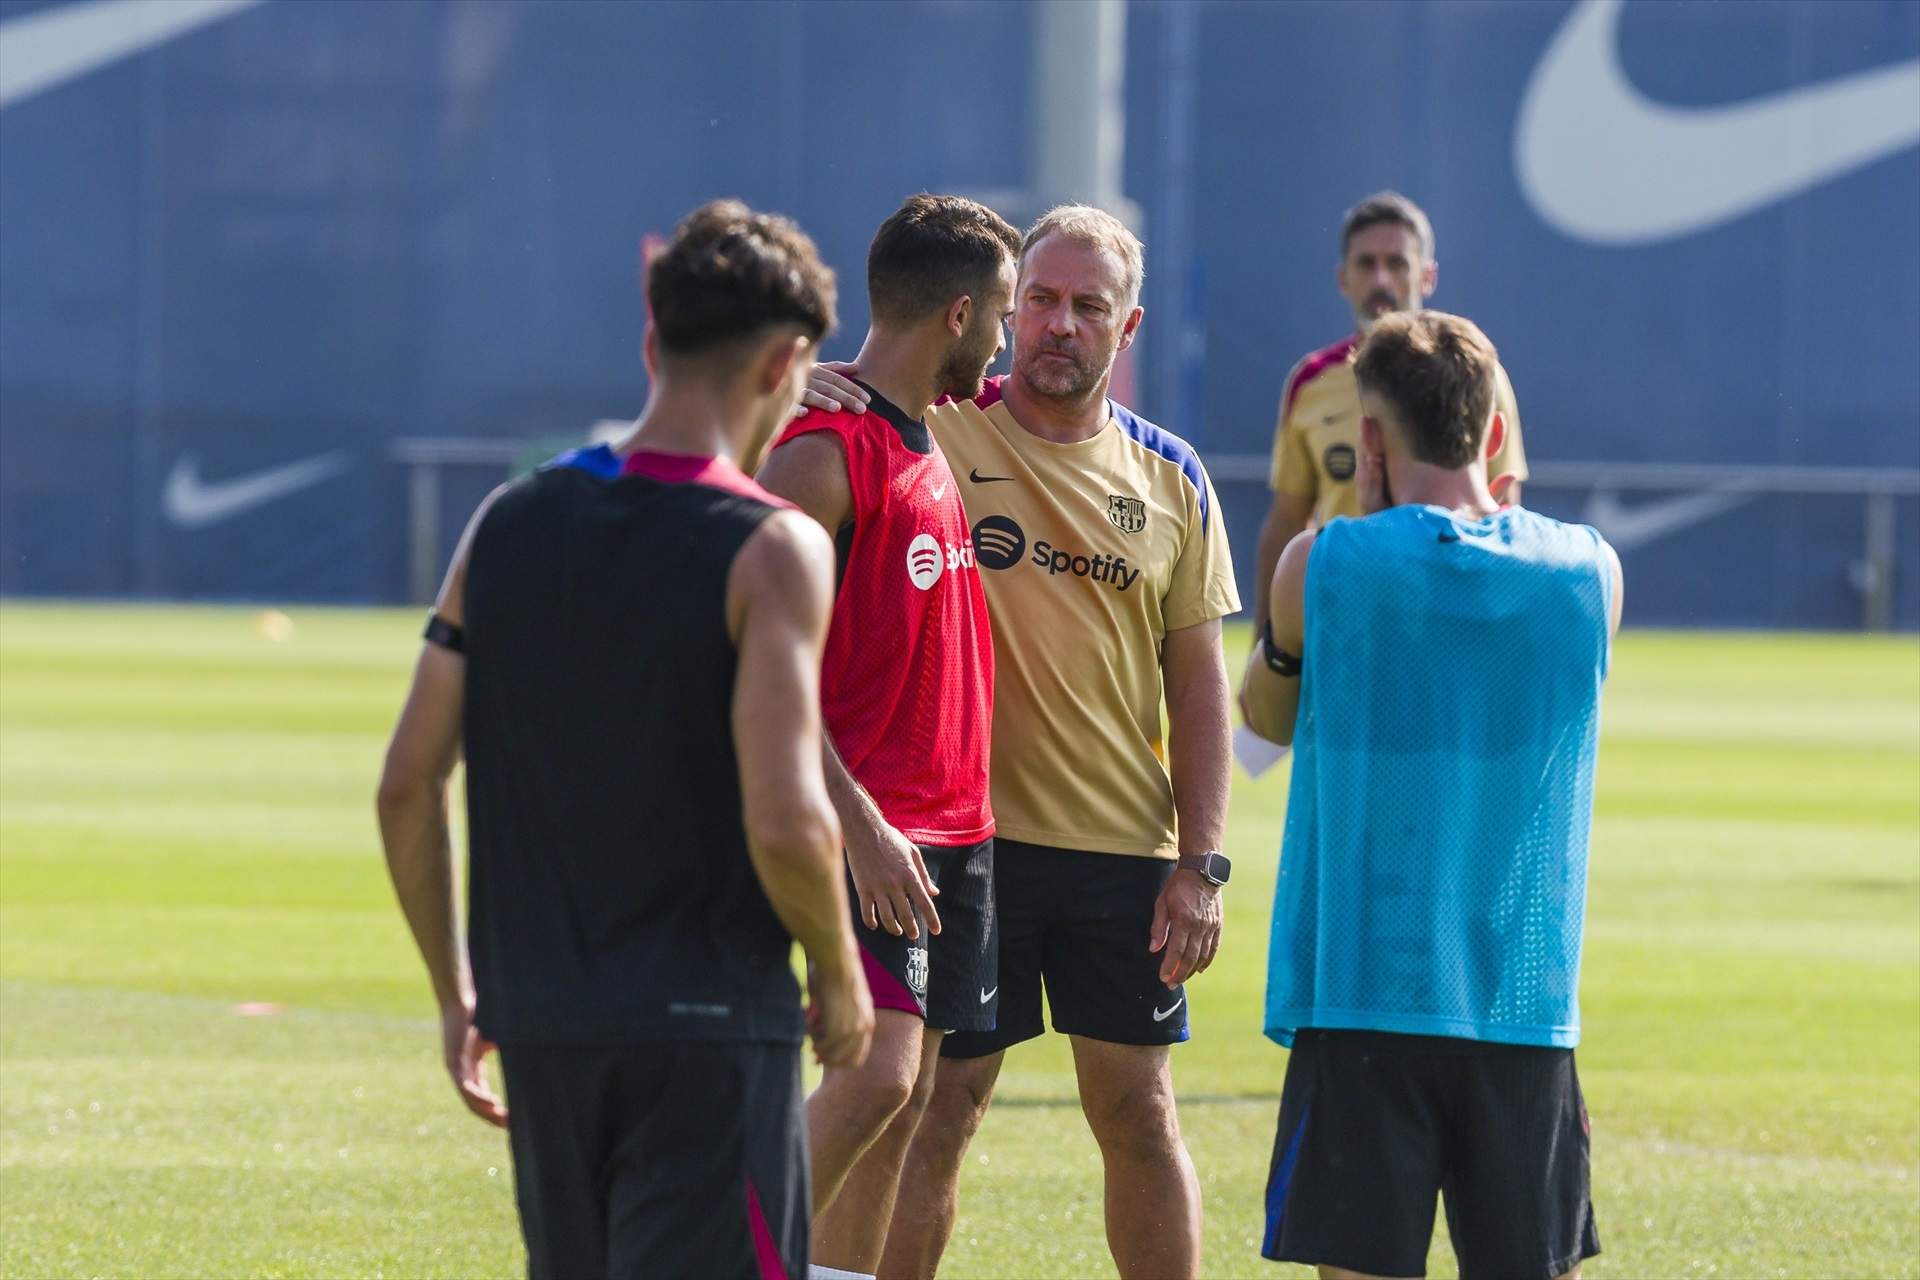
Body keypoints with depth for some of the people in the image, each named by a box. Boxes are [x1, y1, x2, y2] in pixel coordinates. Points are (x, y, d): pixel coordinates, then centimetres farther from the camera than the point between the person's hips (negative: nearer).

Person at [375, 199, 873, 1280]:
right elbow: (786, 821, -19)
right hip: (711, 1029, -6)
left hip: (539, 1025, 6)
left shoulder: (508, 525, 5)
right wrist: (839, 976, -1)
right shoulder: (771, 549, -11)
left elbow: (408, 787, 6)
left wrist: (456, 992, 16)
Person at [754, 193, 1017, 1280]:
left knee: (907, 1105, 6)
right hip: (872, 834, -9)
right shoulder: (823, 452, -12)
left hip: (955, 827, 9)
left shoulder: (934, 443, 16)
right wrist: (860, 824, -25)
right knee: (878, 1076, -19)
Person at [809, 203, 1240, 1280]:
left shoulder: (1170, 477, 7)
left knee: (1139, 1113, 7)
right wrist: (801, 403, -26)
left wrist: (1201, 864, 0)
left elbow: (1199, 680, 8)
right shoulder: (935, 431, -1)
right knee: (938, 1107, 1)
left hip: (1125, 847, 2)